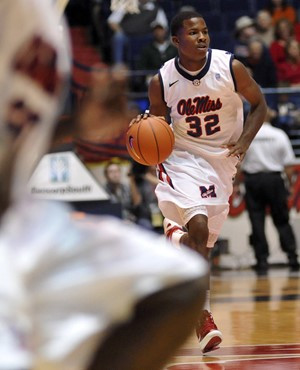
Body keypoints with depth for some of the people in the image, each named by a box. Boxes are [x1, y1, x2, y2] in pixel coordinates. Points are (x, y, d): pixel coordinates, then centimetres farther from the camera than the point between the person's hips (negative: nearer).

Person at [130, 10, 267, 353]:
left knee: (203, 243, 9)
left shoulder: (231, 67, -13)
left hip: (222, 160, 2)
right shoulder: (161, 82, -11)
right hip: (182, 158, -2)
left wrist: (244, 140, -14)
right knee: (198, 229, -25)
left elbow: (258, 104, 1)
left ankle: (176, 236, 48)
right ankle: (204, 317, -20)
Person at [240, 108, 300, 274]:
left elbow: (238, 165, -3)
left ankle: (262, 260, -1)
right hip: (274, 179, 1)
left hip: (252, 180, -1)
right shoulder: (280, 135, 1)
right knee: (281, 221, 9)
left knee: (257, 222, 2)